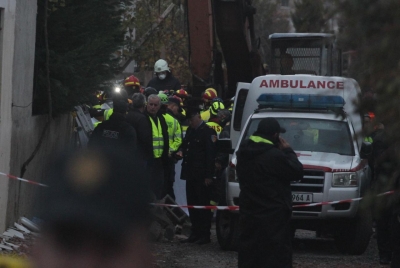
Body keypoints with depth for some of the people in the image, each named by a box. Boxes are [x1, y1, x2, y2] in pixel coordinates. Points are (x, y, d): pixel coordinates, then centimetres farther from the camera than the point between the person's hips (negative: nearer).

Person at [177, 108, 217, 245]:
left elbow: (211, 154, -15)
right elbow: (185, 145, 31)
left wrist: (209, 176, -19)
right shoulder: (190, 131, 16)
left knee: (203, 205, -4)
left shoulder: (208, 132, -10)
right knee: (192, 204, 9)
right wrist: (182, 152, 6)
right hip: (191, 174, 8)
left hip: (202, 176, -8)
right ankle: (195, 233, 15)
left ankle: (205, 235, 0)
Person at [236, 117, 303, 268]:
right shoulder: (274, 156, -18)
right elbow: (297, 172, -10)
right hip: (272, 216, -8)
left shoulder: (244, 152, 8)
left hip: (248, 214, 8)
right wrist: (288, 152, 4)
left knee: (249, 256, 10)